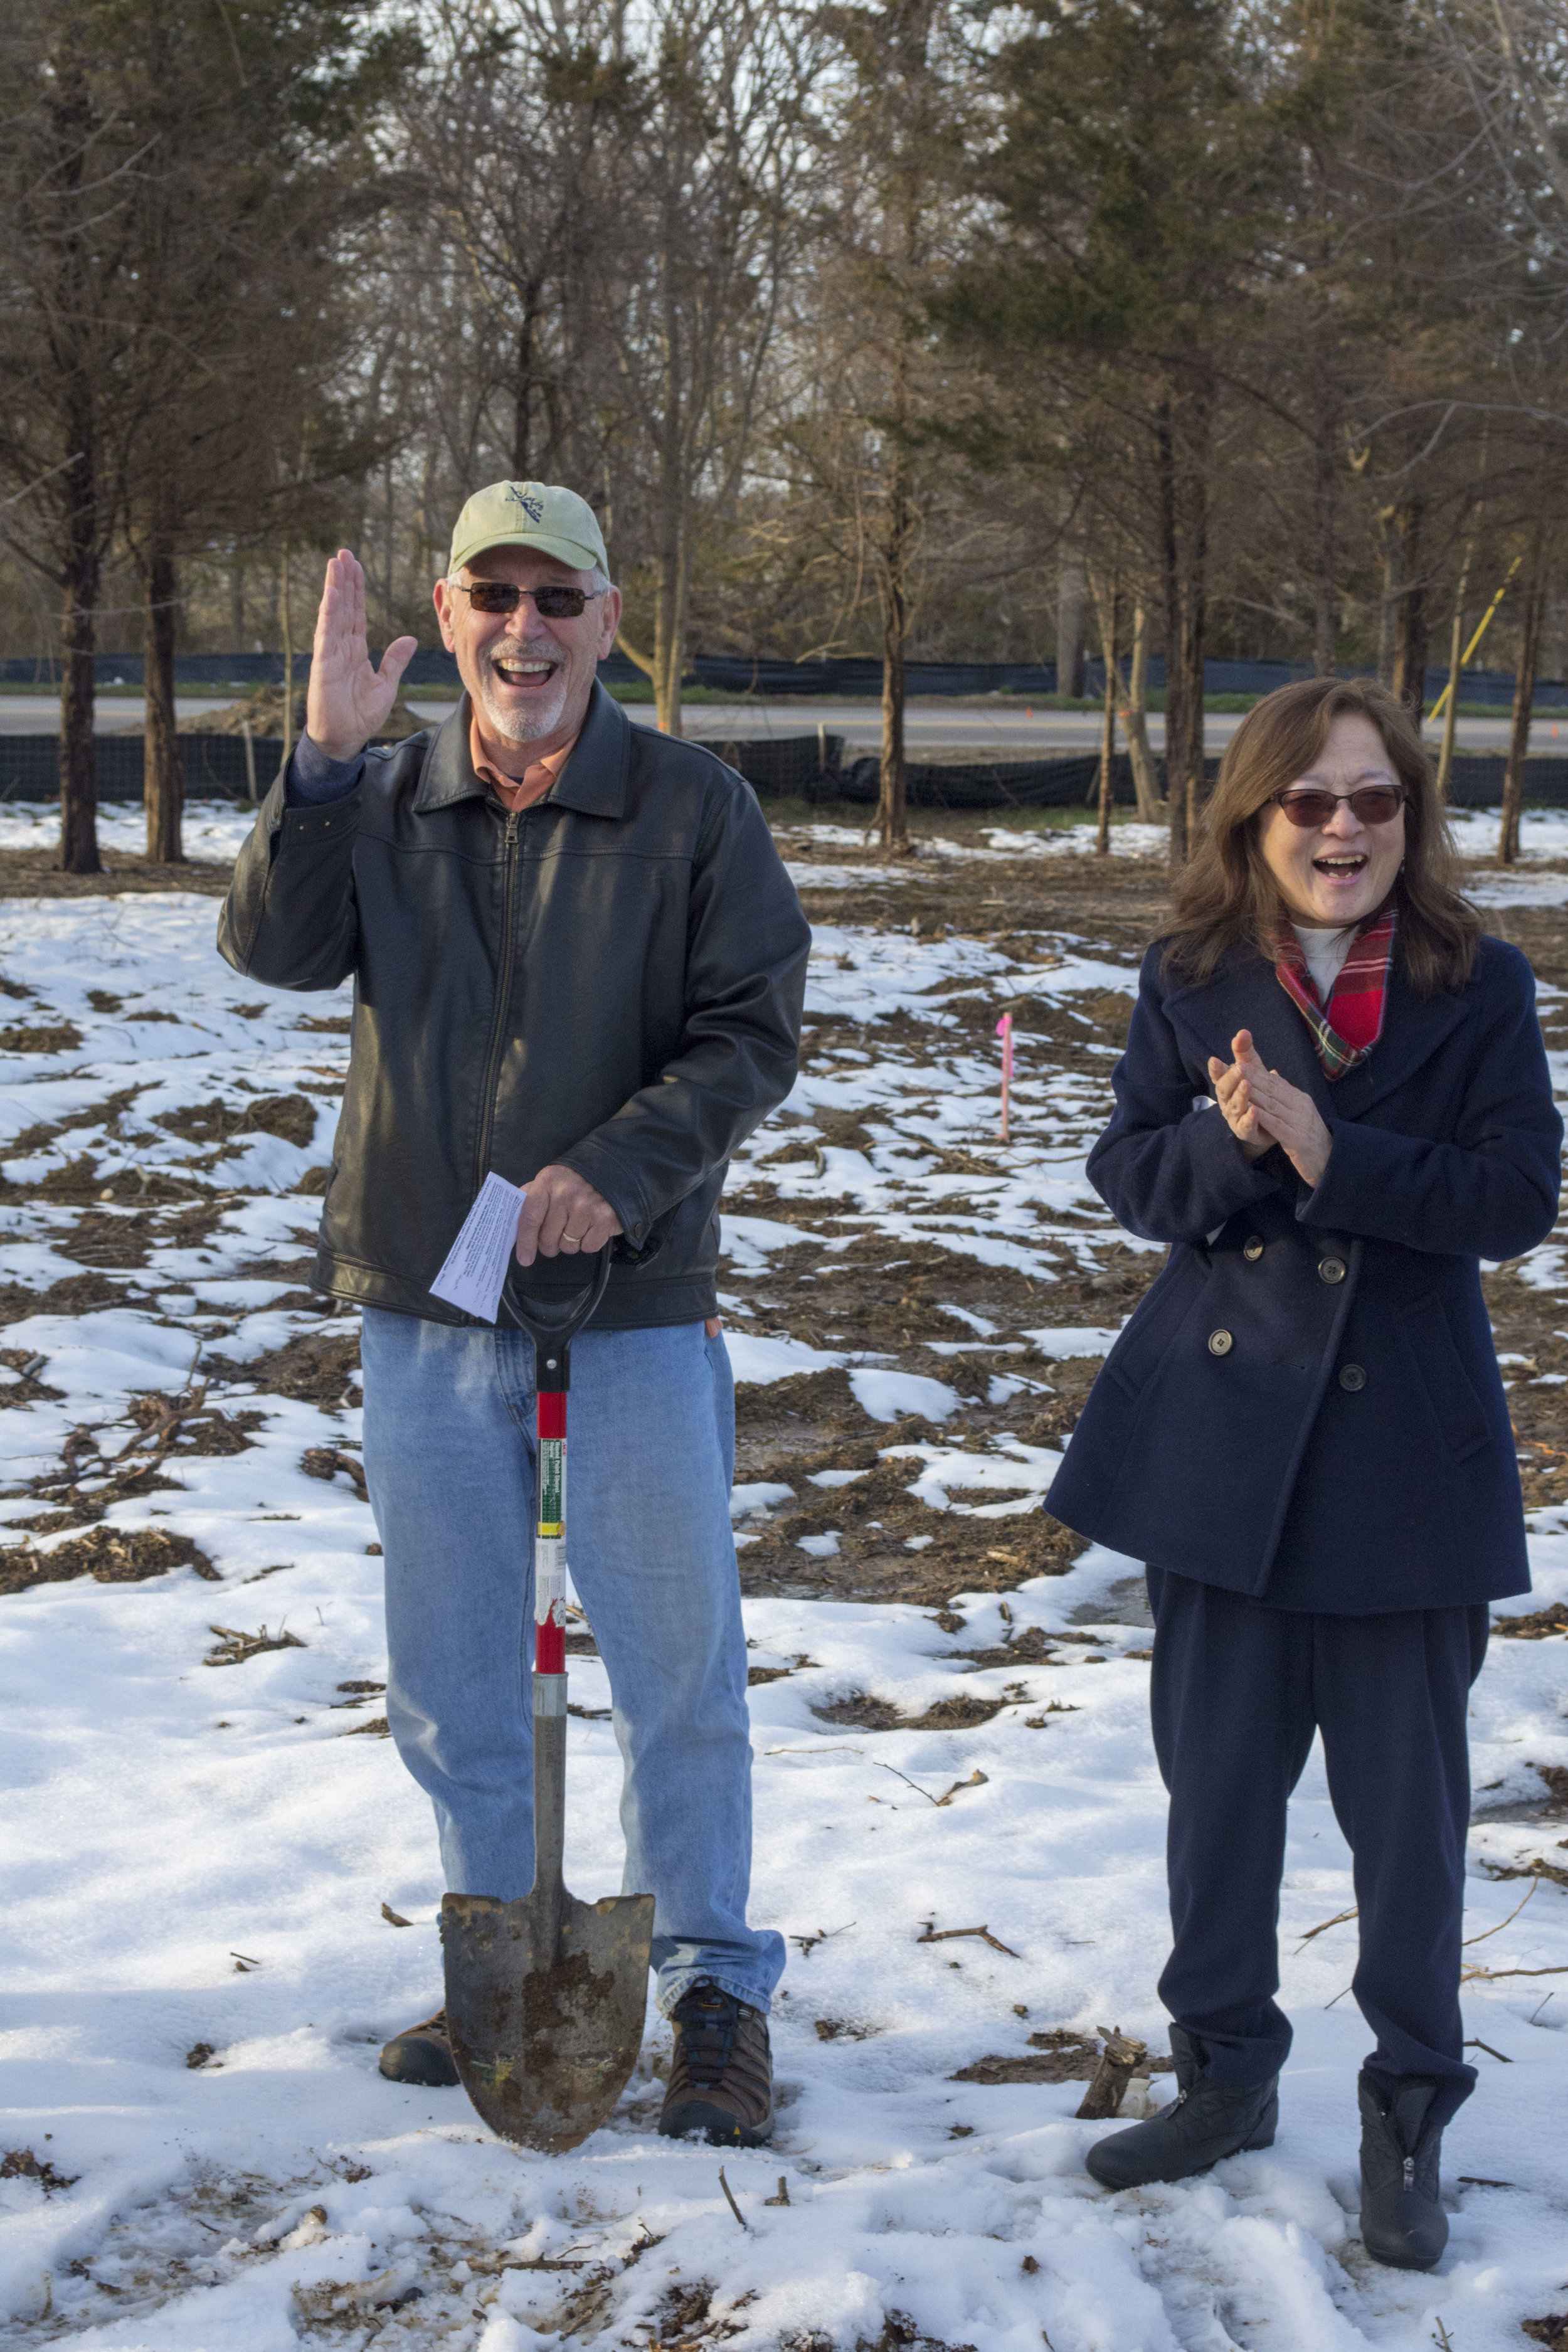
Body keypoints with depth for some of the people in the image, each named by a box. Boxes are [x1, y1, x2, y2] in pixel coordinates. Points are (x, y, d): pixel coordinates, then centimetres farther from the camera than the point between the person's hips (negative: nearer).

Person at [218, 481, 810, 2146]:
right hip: (423, 1305, 3)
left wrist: (619, 1169, -19)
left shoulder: (693, 807, -3)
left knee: (677, 1669, 5)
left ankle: (712, 1986, 20)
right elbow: (276, 947, -10)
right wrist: (322, 759, -23)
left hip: (633, 1310, -3)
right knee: (450, 1680, 13)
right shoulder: (383, 802, 5)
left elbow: (753, 1030, -6)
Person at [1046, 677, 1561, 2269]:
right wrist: (1224, 1142, -21)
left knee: (1404, 1790, 4)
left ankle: (1409, 2112, 21)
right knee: (1218, 1769, 12)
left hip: (1403, 1448, -2)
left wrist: (1333, 1153, -24)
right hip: (1217, 1435, 2)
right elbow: (1129, 1175, 0)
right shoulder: (1191, 983, 2)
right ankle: (1226, 2072, 30)